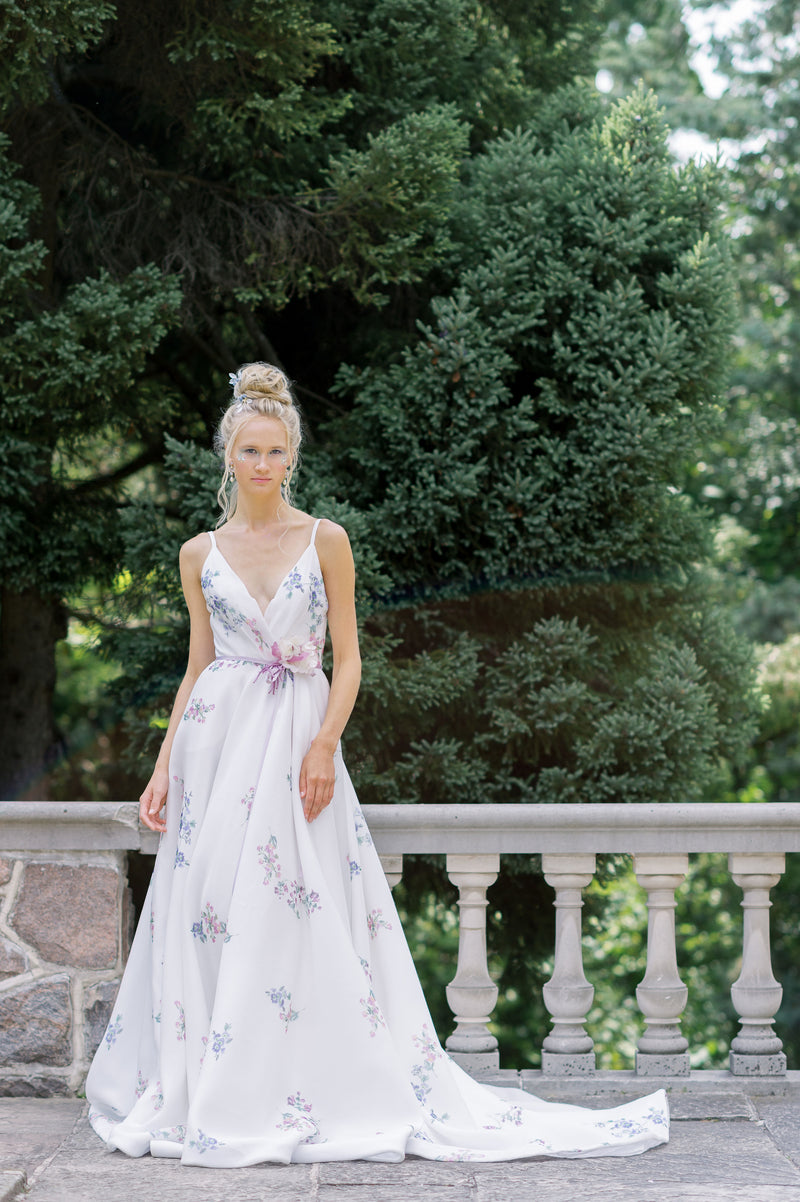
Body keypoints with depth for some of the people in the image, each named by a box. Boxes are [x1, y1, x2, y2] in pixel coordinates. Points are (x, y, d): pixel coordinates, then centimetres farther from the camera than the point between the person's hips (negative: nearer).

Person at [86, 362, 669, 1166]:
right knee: (209, 912, 0)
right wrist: (163, 767, 7)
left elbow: (347, 658, 1)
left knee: (299, 914, -4)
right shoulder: (200, 553, 8)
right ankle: (202, 1092, 10)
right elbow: (197, 665, 12)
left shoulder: (324, 540, 3)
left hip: (299, 733, -2)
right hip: (218, 736, 2)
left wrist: (323, 745, -13)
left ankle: (300, 1097, 3)